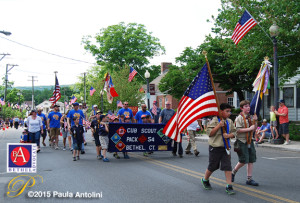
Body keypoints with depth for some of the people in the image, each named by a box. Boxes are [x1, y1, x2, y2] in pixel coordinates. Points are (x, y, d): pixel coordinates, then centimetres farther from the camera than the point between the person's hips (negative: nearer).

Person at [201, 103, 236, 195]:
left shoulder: (230, 121, 7)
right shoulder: (214, 120, -11)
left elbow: (234, 132, 12)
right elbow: (209, 133, -16)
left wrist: (229, 135, -10)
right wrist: (218, 126, -24)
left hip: (225, 147, 4)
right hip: (215, 147, -4)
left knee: (228, 166, -4)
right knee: (212, 166, 9)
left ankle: (229, 186, 0)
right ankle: (205, 180, 35)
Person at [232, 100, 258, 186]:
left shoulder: (250, 117, 12)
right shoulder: (239, 118, -10)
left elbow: (254, 129, 17)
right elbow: (238, 130, -20)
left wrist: (254, 121, 1)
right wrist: (249, 129, -20)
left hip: (249, 141, 7)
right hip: (241, 141, -7)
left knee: (251, 160, 4)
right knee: (243, 160, -6)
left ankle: (249, 179, 10)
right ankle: (233, 172, 19)